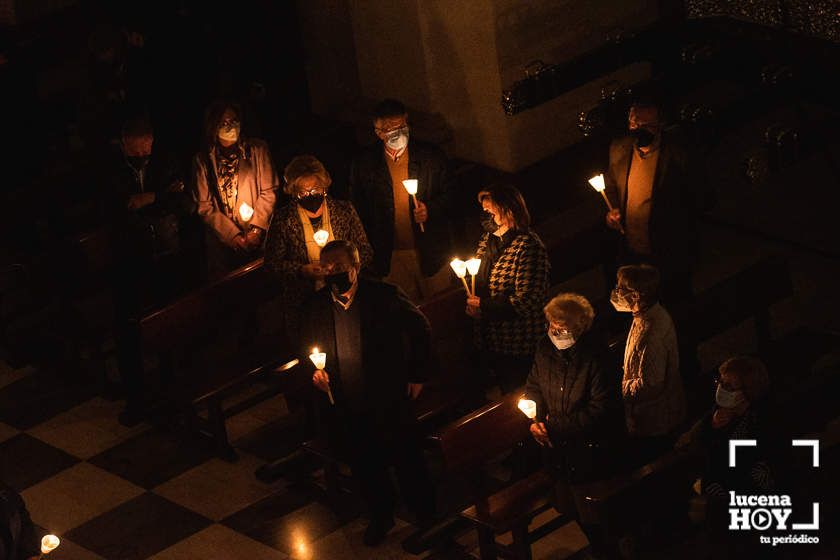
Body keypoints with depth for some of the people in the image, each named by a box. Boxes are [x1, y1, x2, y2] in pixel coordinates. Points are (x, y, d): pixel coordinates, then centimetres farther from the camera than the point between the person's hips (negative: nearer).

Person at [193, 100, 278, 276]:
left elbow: (268, 192, -3)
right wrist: (232, 235, -12)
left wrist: (256, 229, -13)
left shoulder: (257, 149, -1)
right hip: (222, 240, 0)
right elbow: (204, 206, -3)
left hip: (259, 238, 0)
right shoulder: (203, 160, -1)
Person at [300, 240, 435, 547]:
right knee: (363, 465, 18)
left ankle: (425, 519, 28)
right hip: (345, 410, 3)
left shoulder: (385, 296, -11)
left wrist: (417, 376, 0)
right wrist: (314, 372, -8)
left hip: (390, 403, -3)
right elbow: (306, 348, 13)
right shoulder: (316, 305, -2)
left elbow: (420, 330, 1)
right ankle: (381, 515, 40)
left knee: (407, 461, 7)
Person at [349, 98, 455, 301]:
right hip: (390, 258, 0)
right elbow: (358, 211, 4)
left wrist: (430, 210, -16)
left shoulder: (432, 157, -5)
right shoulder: (363, 164, -3)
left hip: (431, 253, 0)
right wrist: (370, 252, 1)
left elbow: (449, 194, 5)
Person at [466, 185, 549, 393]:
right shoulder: (488, 239, 9)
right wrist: (471, 304, 1)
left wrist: (484, 306, -19)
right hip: (488, 341, 8)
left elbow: (527, 300, -24)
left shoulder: (528, 245, -19)